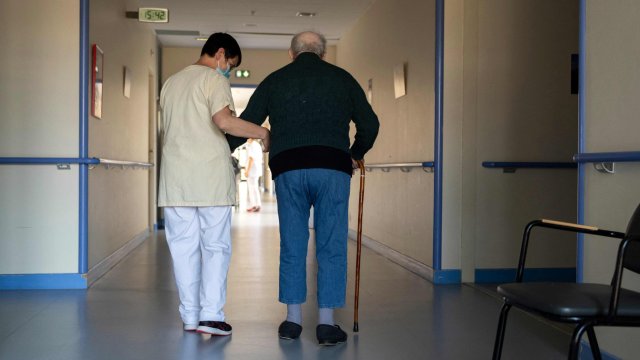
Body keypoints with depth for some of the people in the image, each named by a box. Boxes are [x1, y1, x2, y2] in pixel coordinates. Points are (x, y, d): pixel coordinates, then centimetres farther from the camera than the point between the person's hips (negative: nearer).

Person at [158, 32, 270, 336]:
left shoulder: (170, 83, 20)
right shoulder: (214, 78, -3)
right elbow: (224, 121, -18)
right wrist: (261, 132, -9)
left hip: (175, 178, 6)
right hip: (210, 177, -6)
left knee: (183, 246, 7)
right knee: (215, 246, 0)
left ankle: (190, 317, 10)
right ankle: (210, 314, -3)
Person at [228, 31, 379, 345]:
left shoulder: (275, 80, 14)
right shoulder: (342, 78, 13)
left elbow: (245, 124, 12)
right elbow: (370, 124, 12)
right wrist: (355, 154, 28)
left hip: (288, 169, 1)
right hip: (333, 168, -1)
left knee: (292, 246, 9)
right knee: (331, 246, 3)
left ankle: (292, 320, 14)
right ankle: (326, 323, 5)